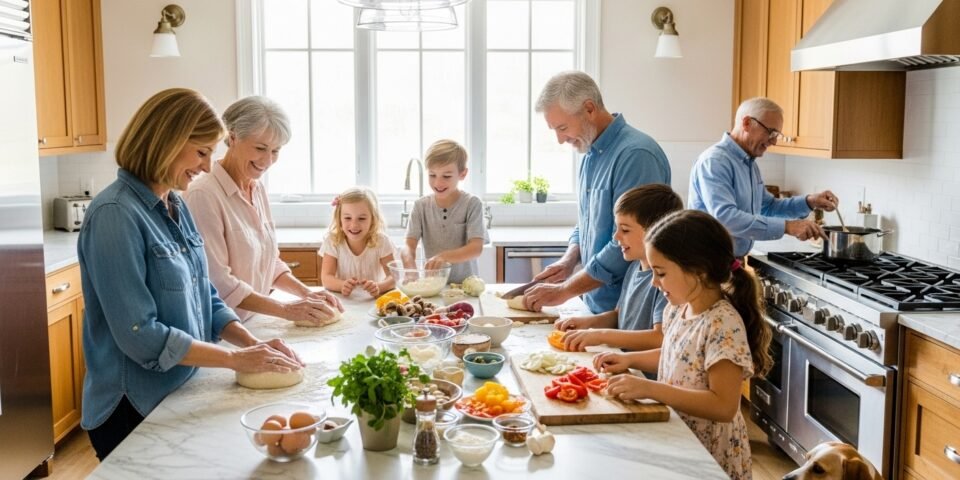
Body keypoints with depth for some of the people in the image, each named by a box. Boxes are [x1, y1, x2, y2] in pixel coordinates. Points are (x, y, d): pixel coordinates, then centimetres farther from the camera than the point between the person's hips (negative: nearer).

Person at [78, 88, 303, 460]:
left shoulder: (175, 207, 5)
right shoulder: (115, 214, -20)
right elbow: (139, 335, -24)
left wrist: (253, 343, -5)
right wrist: (236, 359, -19)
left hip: (183, 394, 8)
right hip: (135, 410, -8)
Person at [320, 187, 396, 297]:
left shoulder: (382, 241, -10)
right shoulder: (332, 241, -8)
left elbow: (393, 276, -15)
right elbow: (326, 278, -13)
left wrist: (378, 287, -38)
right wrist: (342, 285, -35)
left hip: (373, 298, 0)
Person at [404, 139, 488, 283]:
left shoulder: (472, 204, -5)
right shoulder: (421, 206, 4)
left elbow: (476, 248, -13)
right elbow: (410, 244, -4)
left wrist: (444, 257, -31)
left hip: (465, 283, -2)